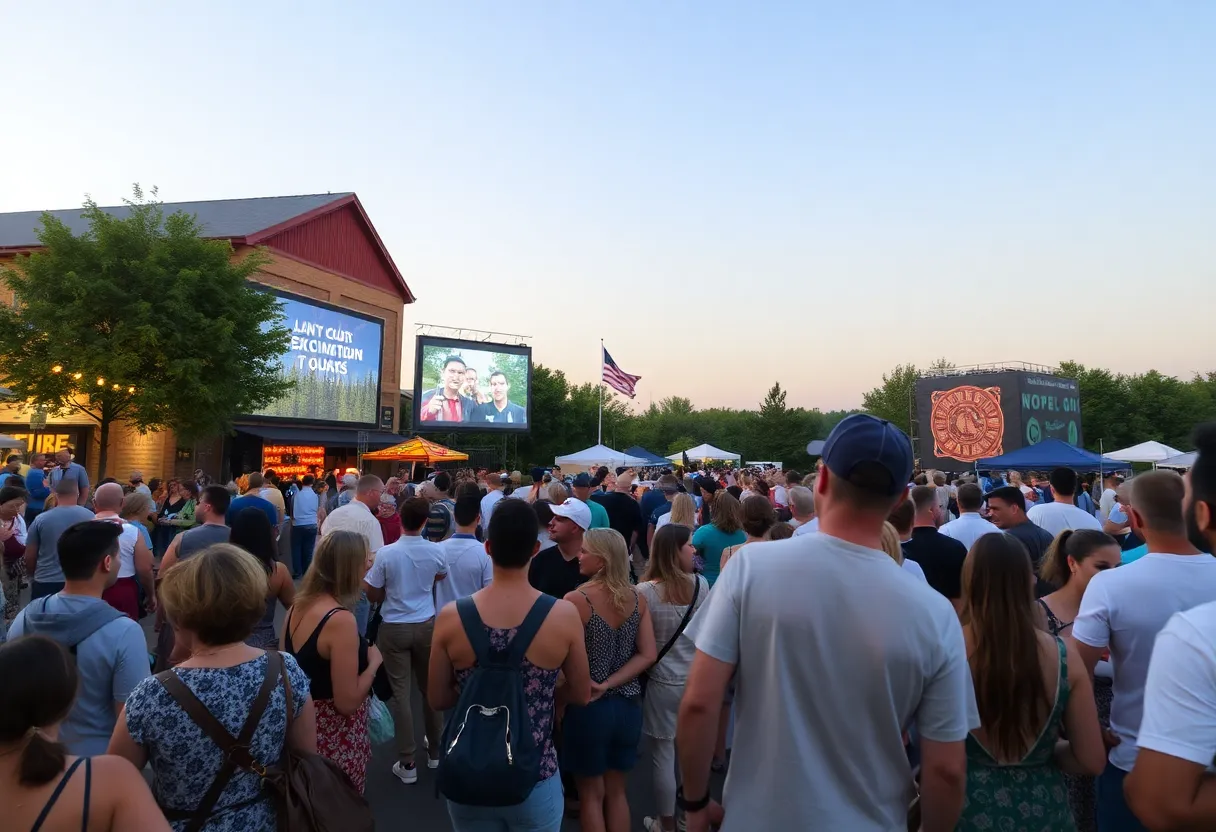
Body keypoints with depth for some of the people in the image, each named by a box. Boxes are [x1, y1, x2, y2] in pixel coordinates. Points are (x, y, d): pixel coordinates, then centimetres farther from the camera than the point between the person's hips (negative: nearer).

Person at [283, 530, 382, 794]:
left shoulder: (296, 607, -1)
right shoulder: (341, 620, -26)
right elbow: (347, 702, -25)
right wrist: (374, 662, -11)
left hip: (302, 729, 8)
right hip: (336, 741, -8)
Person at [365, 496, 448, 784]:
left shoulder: (385, 553, -17)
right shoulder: (435, 551, -8)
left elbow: (374, 595, -7)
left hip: (394, 628, -2)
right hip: (426, 625, 3)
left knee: (401, 692, 5)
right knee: (430, 688, 17)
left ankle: (407, 764, 10)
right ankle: (435, 751, 32)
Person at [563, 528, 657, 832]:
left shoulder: (576, 600, -18)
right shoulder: (638, 599, -2)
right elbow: (648, 655, -5)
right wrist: (609, 684, -8)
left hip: (588, 708, -5)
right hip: (628, 706, 5)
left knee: (591, 794, 16)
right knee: (617, 792, 22)